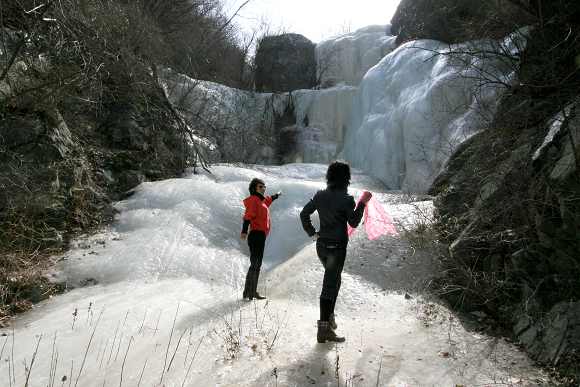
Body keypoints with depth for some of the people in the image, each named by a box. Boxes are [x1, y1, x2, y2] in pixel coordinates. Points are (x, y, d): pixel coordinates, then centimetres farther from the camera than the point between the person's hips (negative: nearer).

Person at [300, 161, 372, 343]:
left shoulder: (320, 195, 4)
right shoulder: (346, 199, -14)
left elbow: (304, 214, 7)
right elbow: (353, 222, -6)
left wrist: (312, 233, 12)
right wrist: (362, 203, 0)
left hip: (321, 245, 6)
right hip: (337, 247, -6)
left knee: (334, 279, 26)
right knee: (330, 285, -3)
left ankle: (329, 316, 27)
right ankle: (324, 329, 0)